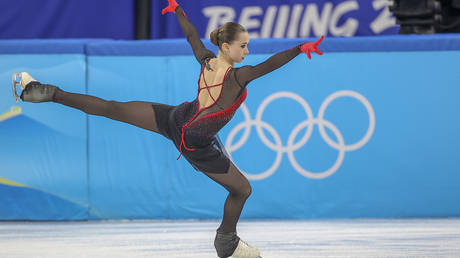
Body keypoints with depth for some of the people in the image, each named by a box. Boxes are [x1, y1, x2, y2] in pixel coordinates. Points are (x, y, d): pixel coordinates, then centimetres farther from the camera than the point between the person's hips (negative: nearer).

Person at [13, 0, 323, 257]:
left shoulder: (207, 61, -8)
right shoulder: (236, 76, -27)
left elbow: (192, 35, 9)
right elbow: (269, 65, -39)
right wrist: (301, 48, -39)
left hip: (176, 118, 6)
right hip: (197, 142, -6)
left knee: (112, 108, 10)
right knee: (242, 189, 12)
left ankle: (48, 93, 7)